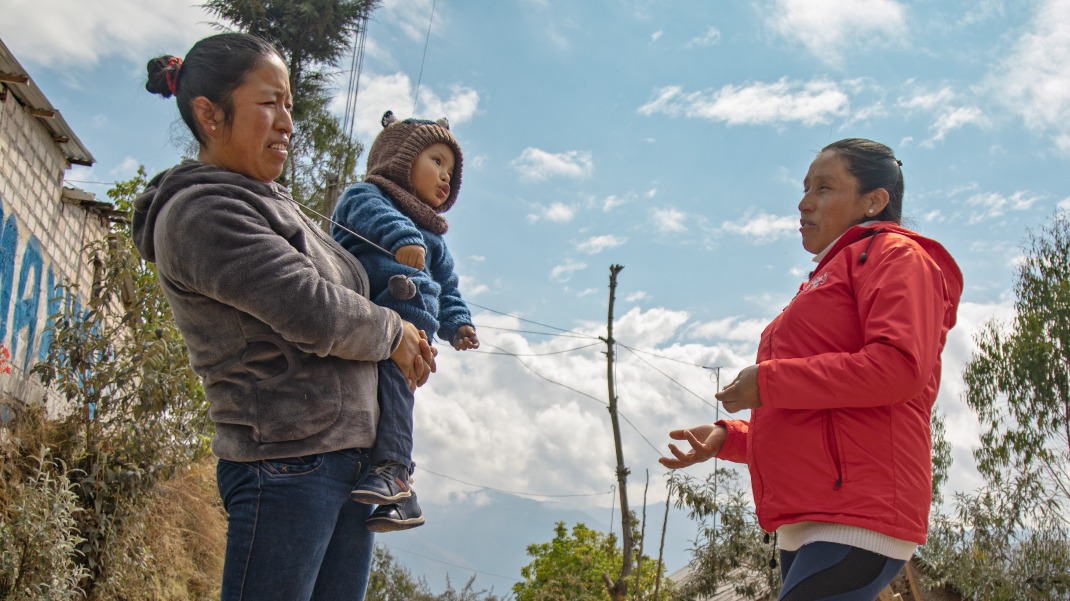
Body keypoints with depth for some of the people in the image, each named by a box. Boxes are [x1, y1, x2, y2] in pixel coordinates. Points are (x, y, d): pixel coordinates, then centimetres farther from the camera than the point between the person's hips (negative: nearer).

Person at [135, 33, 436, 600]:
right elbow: (313, 312, -18)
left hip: (350, 460, 9)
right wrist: (393, 333, -2)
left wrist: (408, 342, 10)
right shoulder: (198, 214, -11)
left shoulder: (272, 204, 18)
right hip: (287, 466, -9)